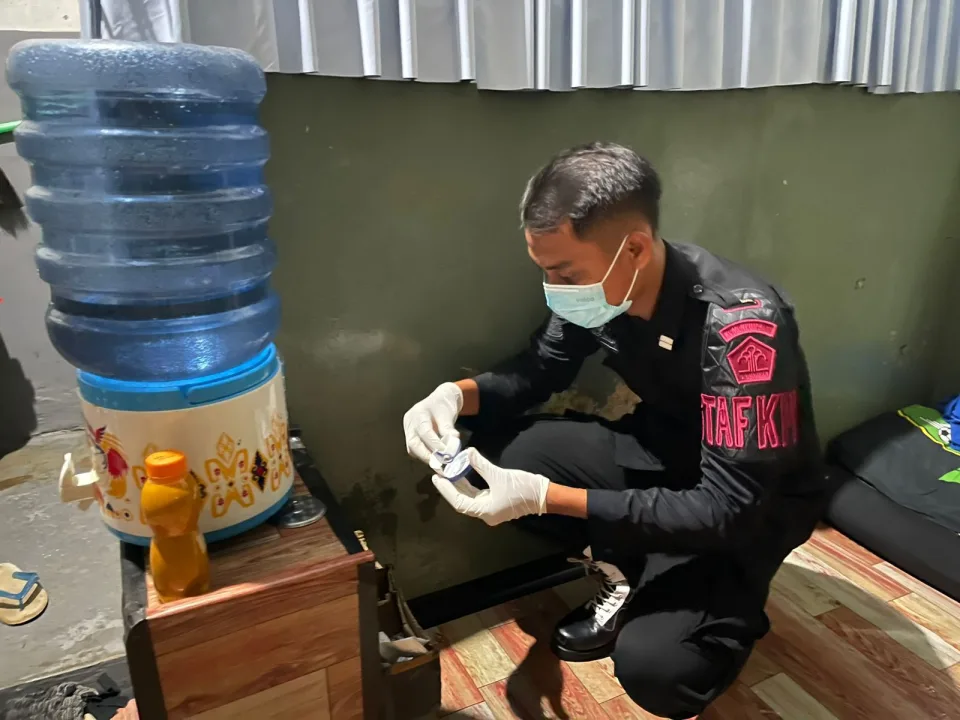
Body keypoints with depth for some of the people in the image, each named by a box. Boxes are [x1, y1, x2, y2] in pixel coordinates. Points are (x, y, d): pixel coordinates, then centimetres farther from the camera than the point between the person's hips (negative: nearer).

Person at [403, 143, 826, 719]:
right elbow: (542, 367, 2)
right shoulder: (598, 289, -15)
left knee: (652, 666, -26)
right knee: (500, 451, -14)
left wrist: (547, 497, -38)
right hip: (665, 454, 6)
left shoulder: (741, 325, -35)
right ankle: (627, 577, 4)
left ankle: (728, 604, 9)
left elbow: (727, 509, -33)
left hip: (752, 506, -5)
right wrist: (457, 395, -21)